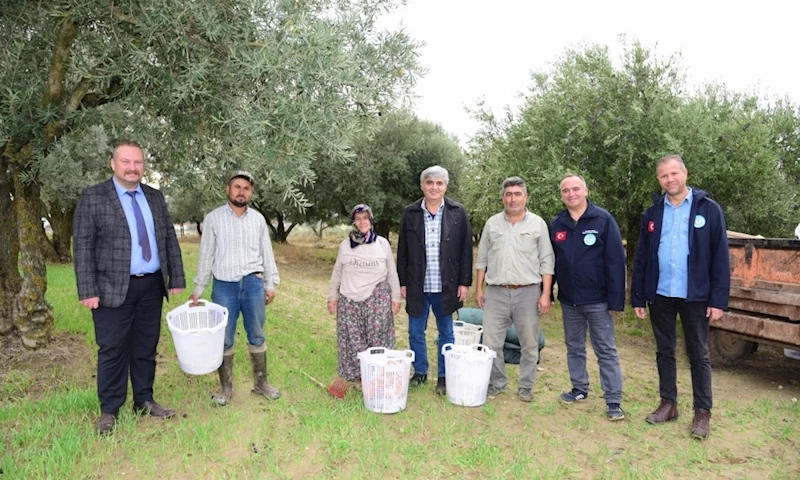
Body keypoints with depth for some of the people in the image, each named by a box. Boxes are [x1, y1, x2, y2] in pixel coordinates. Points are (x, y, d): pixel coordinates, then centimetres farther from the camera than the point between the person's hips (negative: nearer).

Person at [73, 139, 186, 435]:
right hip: (113, 288, -4)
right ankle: (109, 410, 17)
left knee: (146, 348, 12)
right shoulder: (93, 198, -3)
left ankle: (144, 401, 25)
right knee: (113, 350, 3)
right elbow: (83, 247, -6)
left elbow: (170, 241, 10)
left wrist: (177, 279, 4)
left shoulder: (155, 198, 10)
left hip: (152, 286, 4)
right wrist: (88, 291, -12)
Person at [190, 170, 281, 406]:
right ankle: (225, 388, 21)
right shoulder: (213, 218, 0)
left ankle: (261, 383, 23)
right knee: (224, 339, 6)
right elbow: (206, 256, 2)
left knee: (257, 336, 10)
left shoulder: (258, 219, 6)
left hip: (253, 283, 2)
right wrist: (198, 289, 2)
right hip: (224, 285, -1)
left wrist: (270, 284, 6)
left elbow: (266, 253, 9)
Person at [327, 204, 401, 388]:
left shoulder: (382, 243, 3)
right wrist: (332, 296, 9)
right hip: (350, 299, 1)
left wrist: (396, 297, 7)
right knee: (352, 339, 3)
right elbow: (337, 273, 12)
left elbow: (392, 273, 8)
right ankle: (355, 376, 17)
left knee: (378, 337, -2)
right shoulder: (345, 245, 5)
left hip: (377, 298, -1)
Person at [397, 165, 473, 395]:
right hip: (417, 286, 1)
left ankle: (444, 376, 25)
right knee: (416, 333, 11)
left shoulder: (458, 213, -1)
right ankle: (420, 372, 29)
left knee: (446, 333, 11)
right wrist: (402, 283, 2)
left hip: (446, 286, -1)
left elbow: (466, 250, 0)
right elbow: (402, 251, 4)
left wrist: (465, 282, -4)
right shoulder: (410, 213, 2)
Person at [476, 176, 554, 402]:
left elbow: (546, 261, 0)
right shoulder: (492, 223, 7)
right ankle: (496, 383, 23)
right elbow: (482, 258, 10)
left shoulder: (538, 224, 1)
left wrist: (546, 294, -6)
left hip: (528, 292, -1)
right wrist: (479, 288, 6)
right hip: (496, 292, 2)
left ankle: (526, 386, 25)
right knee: (490, 343, 5)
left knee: (529, 344, 8)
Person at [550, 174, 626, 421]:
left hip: (597, 300, -4)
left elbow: (616, 260, -10)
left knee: (606, 351, 3)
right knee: (574, 348, 15)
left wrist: (615, 298, -14)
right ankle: (579, 389, 30)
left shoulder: (603, 220, -8)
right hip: (568, 300, 4)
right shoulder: (556, 224, 5)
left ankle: (614, 401, 12)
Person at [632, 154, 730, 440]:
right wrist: (638, 297, 2)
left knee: (698, 355, 8)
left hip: (695, 296, -3)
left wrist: (719, 299, -10)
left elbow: (720, 257, -5)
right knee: (664, 352, 13)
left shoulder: (709, 209, -3)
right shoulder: (652, 214, 6)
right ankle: (668, 404, 27)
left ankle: (703, 412, 20)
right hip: (660, 296, 3)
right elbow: (641, 259, 6)